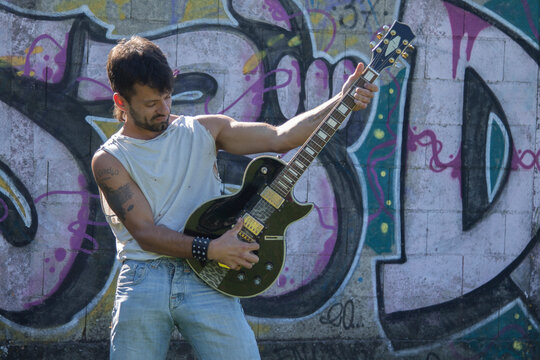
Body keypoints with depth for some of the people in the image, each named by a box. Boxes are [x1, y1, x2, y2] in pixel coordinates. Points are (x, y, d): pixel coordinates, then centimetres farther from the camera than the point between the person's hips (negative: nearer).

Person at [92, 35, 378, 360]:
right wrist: (208, 250, -17)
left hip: (206, 280, 2)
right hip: (142, 281, -1)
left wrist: (342, 102, -1)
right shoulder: (109, 160, 3)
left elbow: (281, 137, 8)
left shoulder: (203, 131, 13)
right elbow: (144, 231, -6)